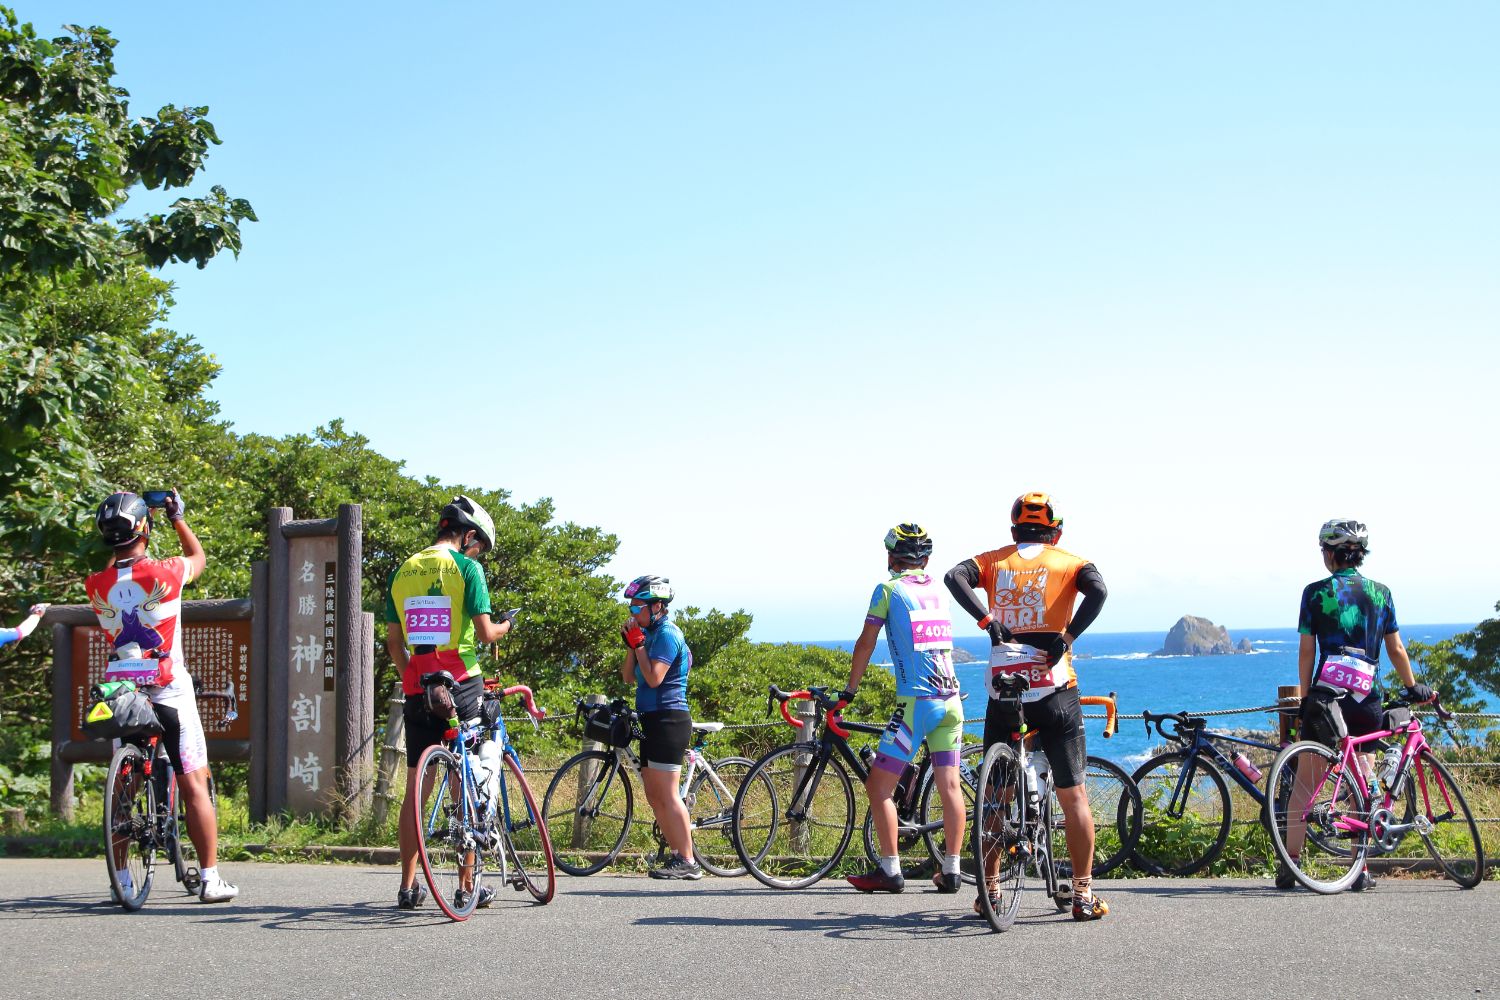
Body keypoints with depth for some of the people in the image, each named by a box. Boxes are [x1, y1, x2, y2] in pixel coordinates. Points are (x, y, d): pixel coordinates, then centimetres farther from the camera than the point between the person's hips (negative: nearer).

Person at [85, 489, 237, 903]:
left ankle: (122, 880, 11)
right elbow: (199, 557, 12)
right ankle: (210, 879, 1)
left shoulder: (97, 585, -3)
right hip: (168, 694, -4)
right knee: (194, 784, 1)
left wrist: (119, 543, 28)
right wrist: (178, 517, 23)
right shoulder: (164, 573, -12)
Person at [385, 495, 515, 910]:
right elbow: (484, 632, -10)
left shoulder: (402, 572, 11)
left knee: (415, 786, 10)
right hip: (461, 686, -4)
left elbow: (393, 641, 12)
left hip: (417, 689, 5)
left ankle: (409, 886, 11)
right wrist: (504, 626, 11)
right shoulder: (465, 566, -6)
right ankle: (468, 887, 5)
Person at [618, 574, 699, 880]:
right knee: (654, 796, 11)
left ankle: (687, 862, -8)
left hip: (668, 720, -10)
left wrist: (638, 644, -13)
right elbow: (628, 677, 13)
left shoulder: (667, 634, -12)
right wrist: (629, 645, 2)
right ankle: (677, 855, 15)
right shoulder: (650, 634, 16)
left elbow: (654, 678, -21)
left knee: (667, 795, -10)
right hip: (653, 720, 10)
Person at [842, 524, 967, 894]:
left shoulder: (888, 589, -2)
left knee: (878, 786, 0)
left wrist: (849, 691, 9)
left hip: (916, 701, -6)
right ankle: (951, 870, 10)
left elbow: (866, 644, 0)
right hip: (951, 700, 6)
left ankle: (890, 870, -2)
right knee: (950, 786, 9)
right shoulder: (938, 590, 15)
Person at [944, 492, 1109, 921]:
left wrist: (988, 621, -12)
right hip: (1055, 691, -2)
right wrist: (1067, 636, -14)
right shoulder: (1069, 562, 7)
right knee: (1073, 794, 4)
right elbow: (1098, 591, -15)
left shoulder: (995, 561, 12)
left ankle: (989, 889, 16)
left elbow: (955, 577, -8)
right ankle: (1084, 895, 1)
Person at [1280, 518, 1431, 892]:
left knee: (1305, 782, 3)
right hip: (1368, 701, 2)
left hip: (1326, 696, -2)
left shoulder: (1316, 592, -1)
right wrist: (1413, 688, 20)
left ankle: (1289, 867, 0)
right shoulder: (1380, 593, 7)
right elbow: (1396, 649, 8)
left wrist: (1305, 699, 2)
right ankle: (1361, 871, 8)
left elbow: (1306, 651, -3)